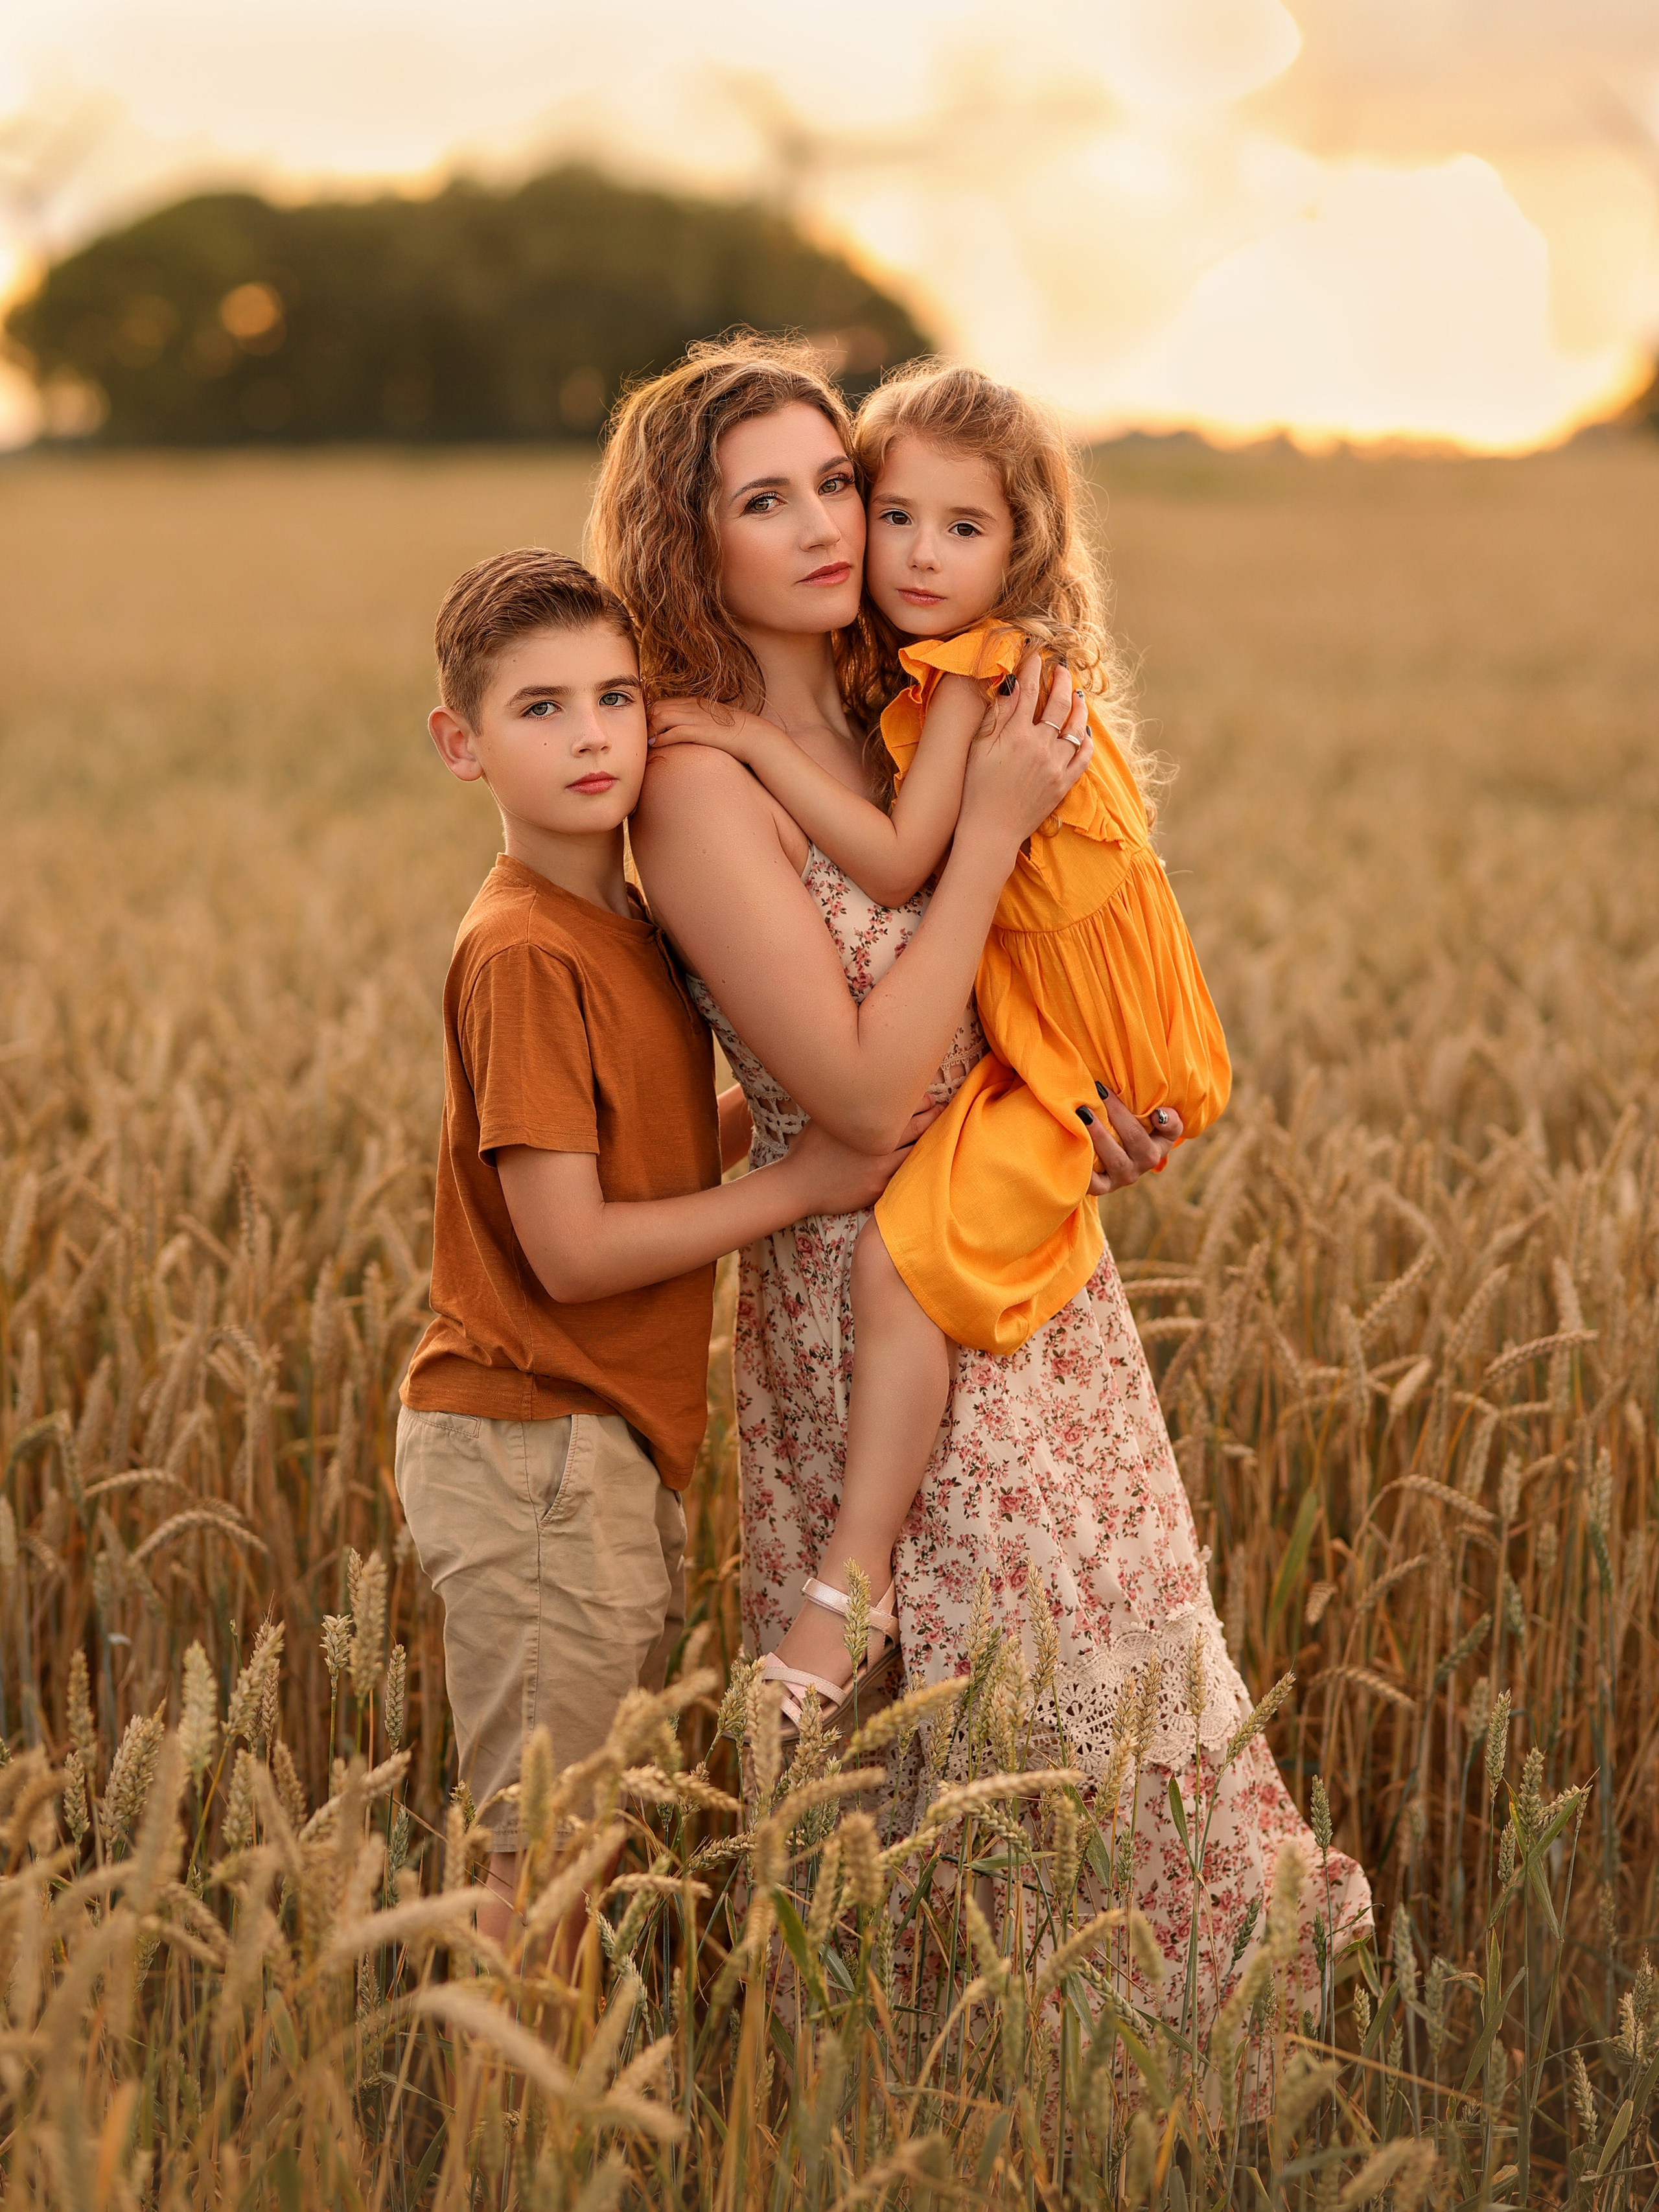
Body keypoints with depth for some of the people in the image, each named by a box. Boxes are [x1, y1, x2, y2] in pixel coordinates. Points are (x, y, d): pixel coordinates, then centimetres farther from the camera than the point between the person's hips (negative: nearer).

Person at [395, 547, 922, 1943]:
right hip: (532, 1452, -9)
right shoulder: (523, 954, -19)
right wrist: (803, 1181, -14)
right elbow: (571, 1249, -21)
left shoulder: (630, 922, 9)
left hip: (620, 1448, 9)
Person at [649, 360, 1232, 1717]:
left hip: (1072, 1061, -11)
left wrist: (757, 739, -18)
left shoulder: (979, 669, -16)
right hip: (1028, 1035, 11)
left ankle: (850, 1593, -18)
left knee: (901, 1250, -23)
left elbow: (897, 866, -20)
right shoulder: (924, 677, 11)